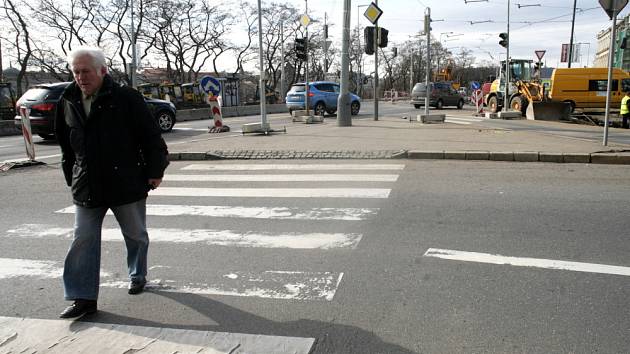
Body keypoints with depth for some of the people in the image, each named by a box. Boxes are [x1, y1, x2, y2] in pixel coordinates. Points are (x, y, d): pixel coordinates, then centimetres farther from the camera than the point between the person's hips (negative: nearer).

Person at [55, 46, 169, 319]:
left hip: (128, 183, -3)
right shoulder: (68, 103, 6)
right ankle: (83, 298, 9)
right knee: (83, 241, 1)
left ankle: (138, 276, 37)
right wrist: (72, 179, 15)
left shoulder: (127, 98, -10)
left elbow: (151, 136, -9)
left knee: (136, 235, 14)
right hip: (86, 187, 4)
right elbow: (66, 145, 15)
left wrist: (155, 171, -9)